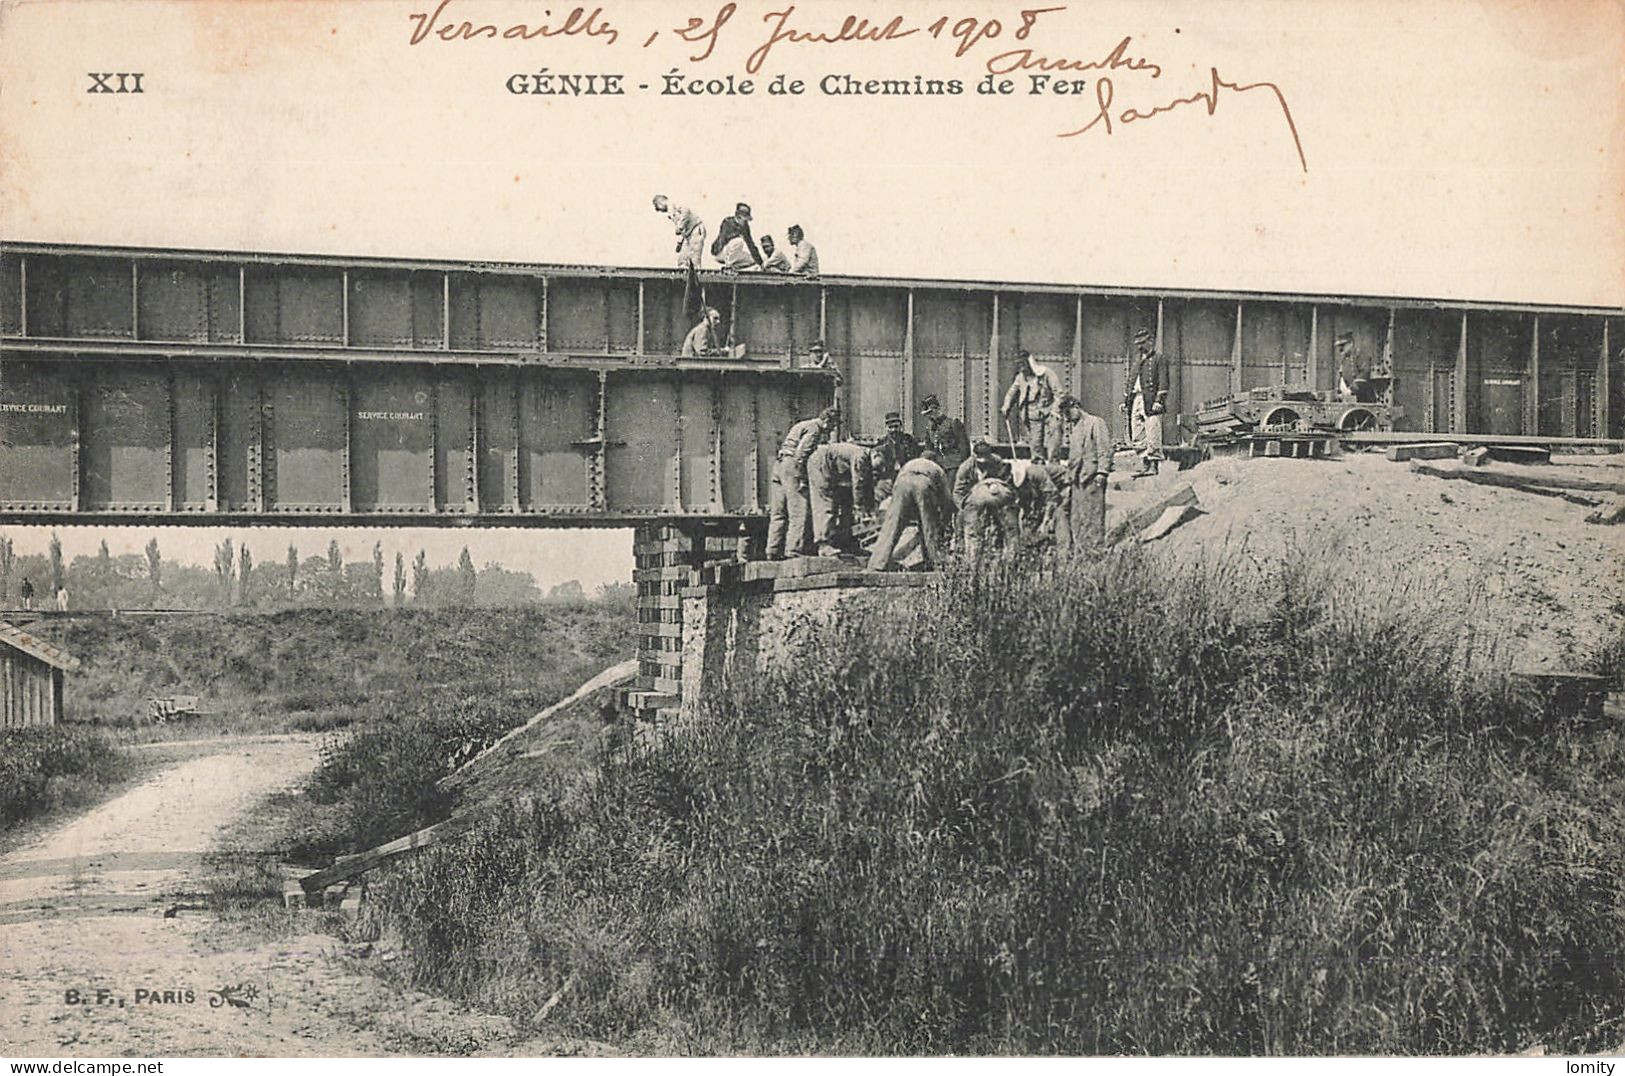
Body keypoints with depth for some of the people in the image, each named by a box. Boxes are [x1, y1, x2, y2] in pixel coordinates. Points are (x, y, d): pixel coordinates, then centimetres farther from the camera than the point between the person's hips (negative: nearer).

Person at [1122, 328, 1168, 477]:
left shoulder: (1159, 359, 2)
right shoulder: (1136, 360, 22)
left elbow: (1163, 382, -6)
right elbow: (1129, 382, 23)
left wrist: (1159, 401, -16)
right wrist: (1125, 401, 15)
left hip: (1150, 401, -7)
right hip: (1135, 400, 7)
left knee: (1153, 435, -10)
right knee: (1137, 436, 4)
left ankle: (1154, 465, -9)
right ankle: (1144, 465, 8)